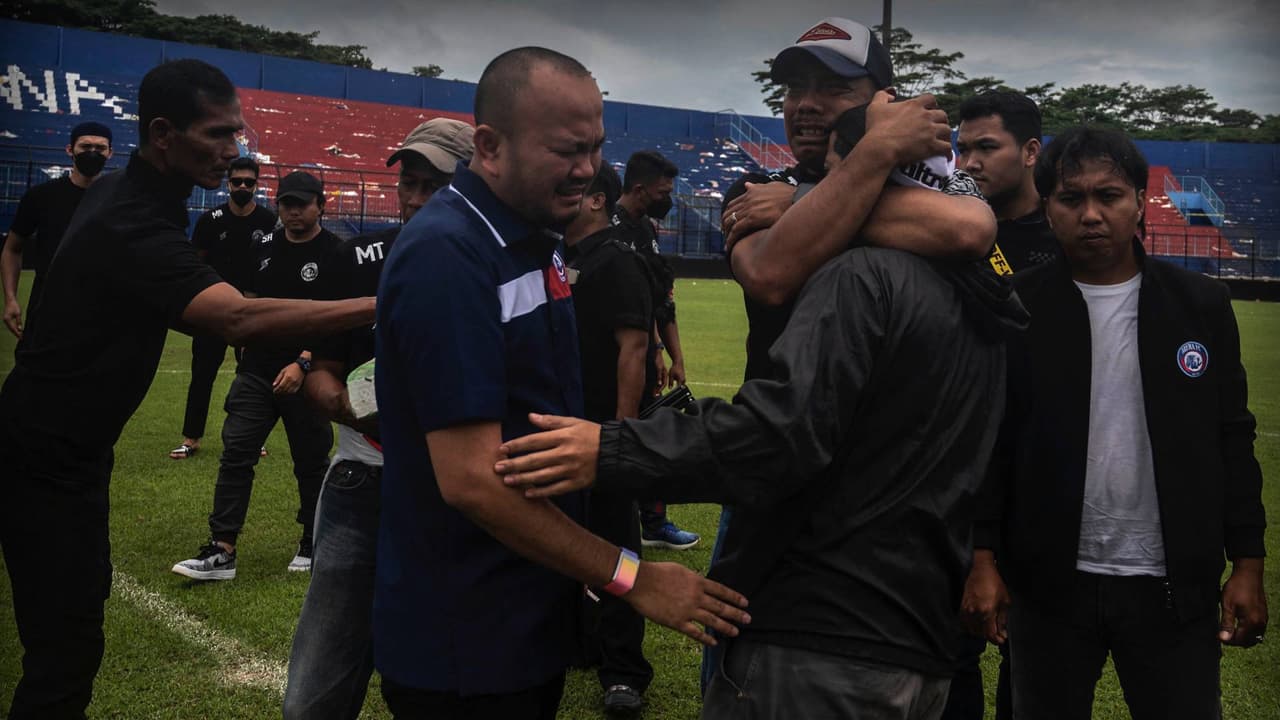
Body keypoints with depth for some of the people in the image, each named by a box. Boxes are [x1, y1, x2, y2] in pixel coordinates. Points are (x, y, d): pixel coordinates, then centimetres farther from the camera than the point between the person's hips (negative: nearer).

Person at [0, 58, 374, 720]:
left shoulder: (122, 192, 5)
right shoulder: (131, 224, -27)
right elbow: (239, 319, -40)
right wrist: (381, 306, -42)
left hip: (72, 443, 11)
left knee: (84, 593, 21)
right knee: (66, 647, -9)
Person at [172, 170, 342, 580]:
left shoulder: (335, 254, -8)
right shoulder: (266, 247, 10)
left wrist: (303, 364, -24)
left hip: (306, 376, -5)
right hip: (256, 372, 5)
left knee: (311, 464, 7)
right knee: (235, 455, -1)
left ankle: (312, 545, 24)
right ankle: (222, 551, 2)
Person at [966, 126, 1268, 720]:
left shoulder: (1200, 305, 1)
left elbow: (1232, 441, 4)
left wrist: (1247, 564, 2)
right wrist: (983, 558, -7)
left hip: (1175, 585, 1)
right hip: (1047, 583, -1)